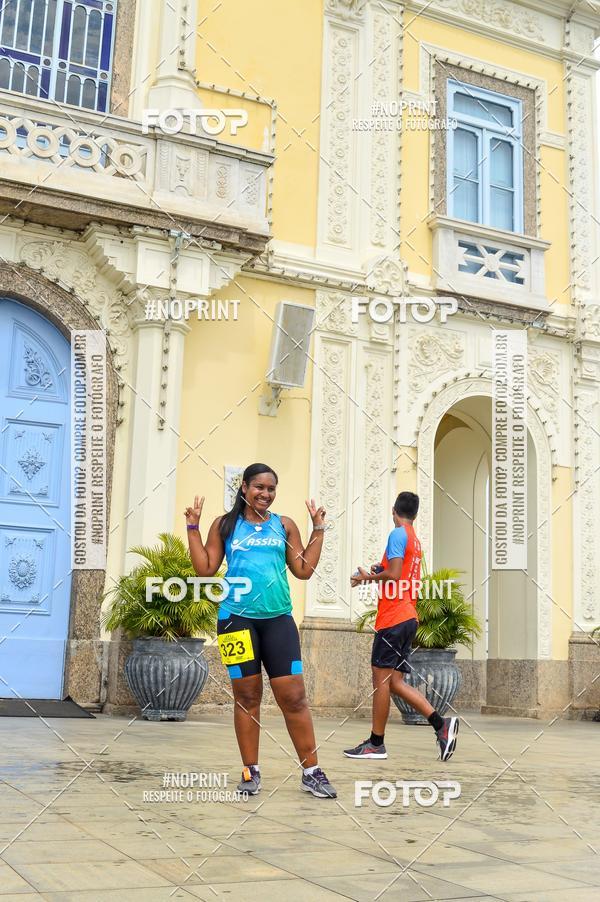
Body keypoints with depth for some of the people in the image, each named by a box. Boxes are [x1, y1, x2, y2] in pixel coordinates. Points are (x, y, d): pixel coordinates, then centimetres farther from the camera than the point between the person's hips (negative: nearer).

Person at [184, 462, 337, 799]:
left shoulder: (284, 526, 11)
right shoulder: (225, 525, 9)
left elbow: (304, 570, 8)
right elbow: (205, 568, 5)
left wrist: (318, 529, 7)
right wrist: (194, 526, 2)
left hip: (278, 619, 1)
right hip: (237, 618, -1)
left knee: (293, 697, -3)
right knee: (247, 696, 6)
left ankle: (312, 772, 6)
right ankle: (251, 772, 17)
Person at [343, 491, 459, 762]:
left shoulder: (398, 534, -9)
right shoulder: (415, 540, 19)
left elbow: (394, 575, -17)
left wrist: (368, 577, -4)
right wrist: (381, 570, 19)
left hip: (393, 618, -9)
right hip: (408, 618, 9)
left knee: (381, 677, -2)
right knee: (394, 681, 8)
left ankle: (376, 744, 4)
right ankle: (441, 724, 0)